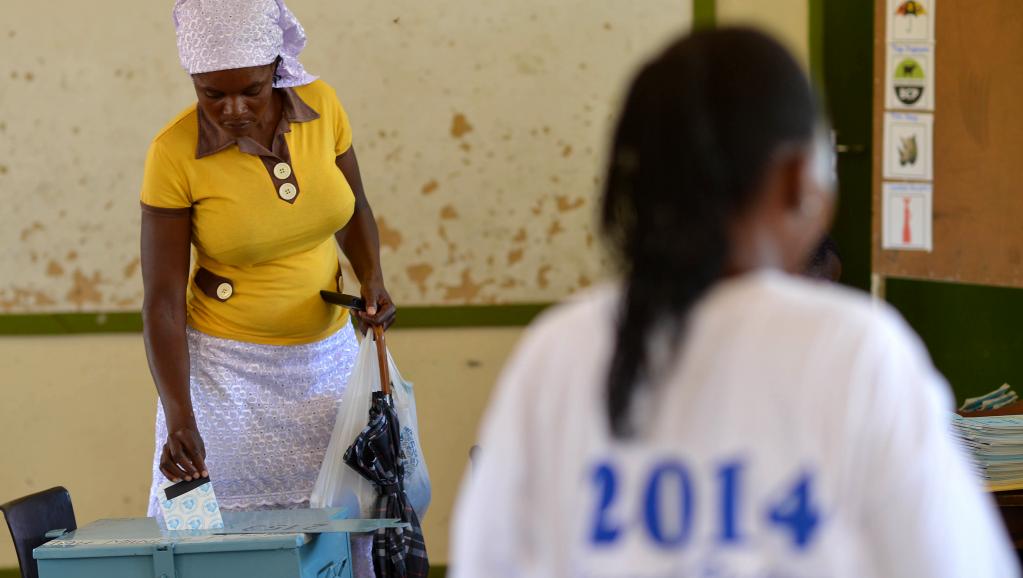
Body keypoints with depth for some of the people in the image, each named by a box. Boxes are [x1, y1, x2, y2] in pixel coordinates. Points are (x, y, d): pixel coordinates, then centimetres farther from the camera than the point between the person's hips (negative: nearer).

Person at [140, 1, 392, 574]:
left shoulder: (321, 106, -7)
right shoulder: (175, 154, -17)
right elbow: (163, 301, -16)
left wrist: (372, 280, -6)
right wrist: (179, 418, -25)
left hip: (328, 353, 3)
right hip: (227, 366, -3)